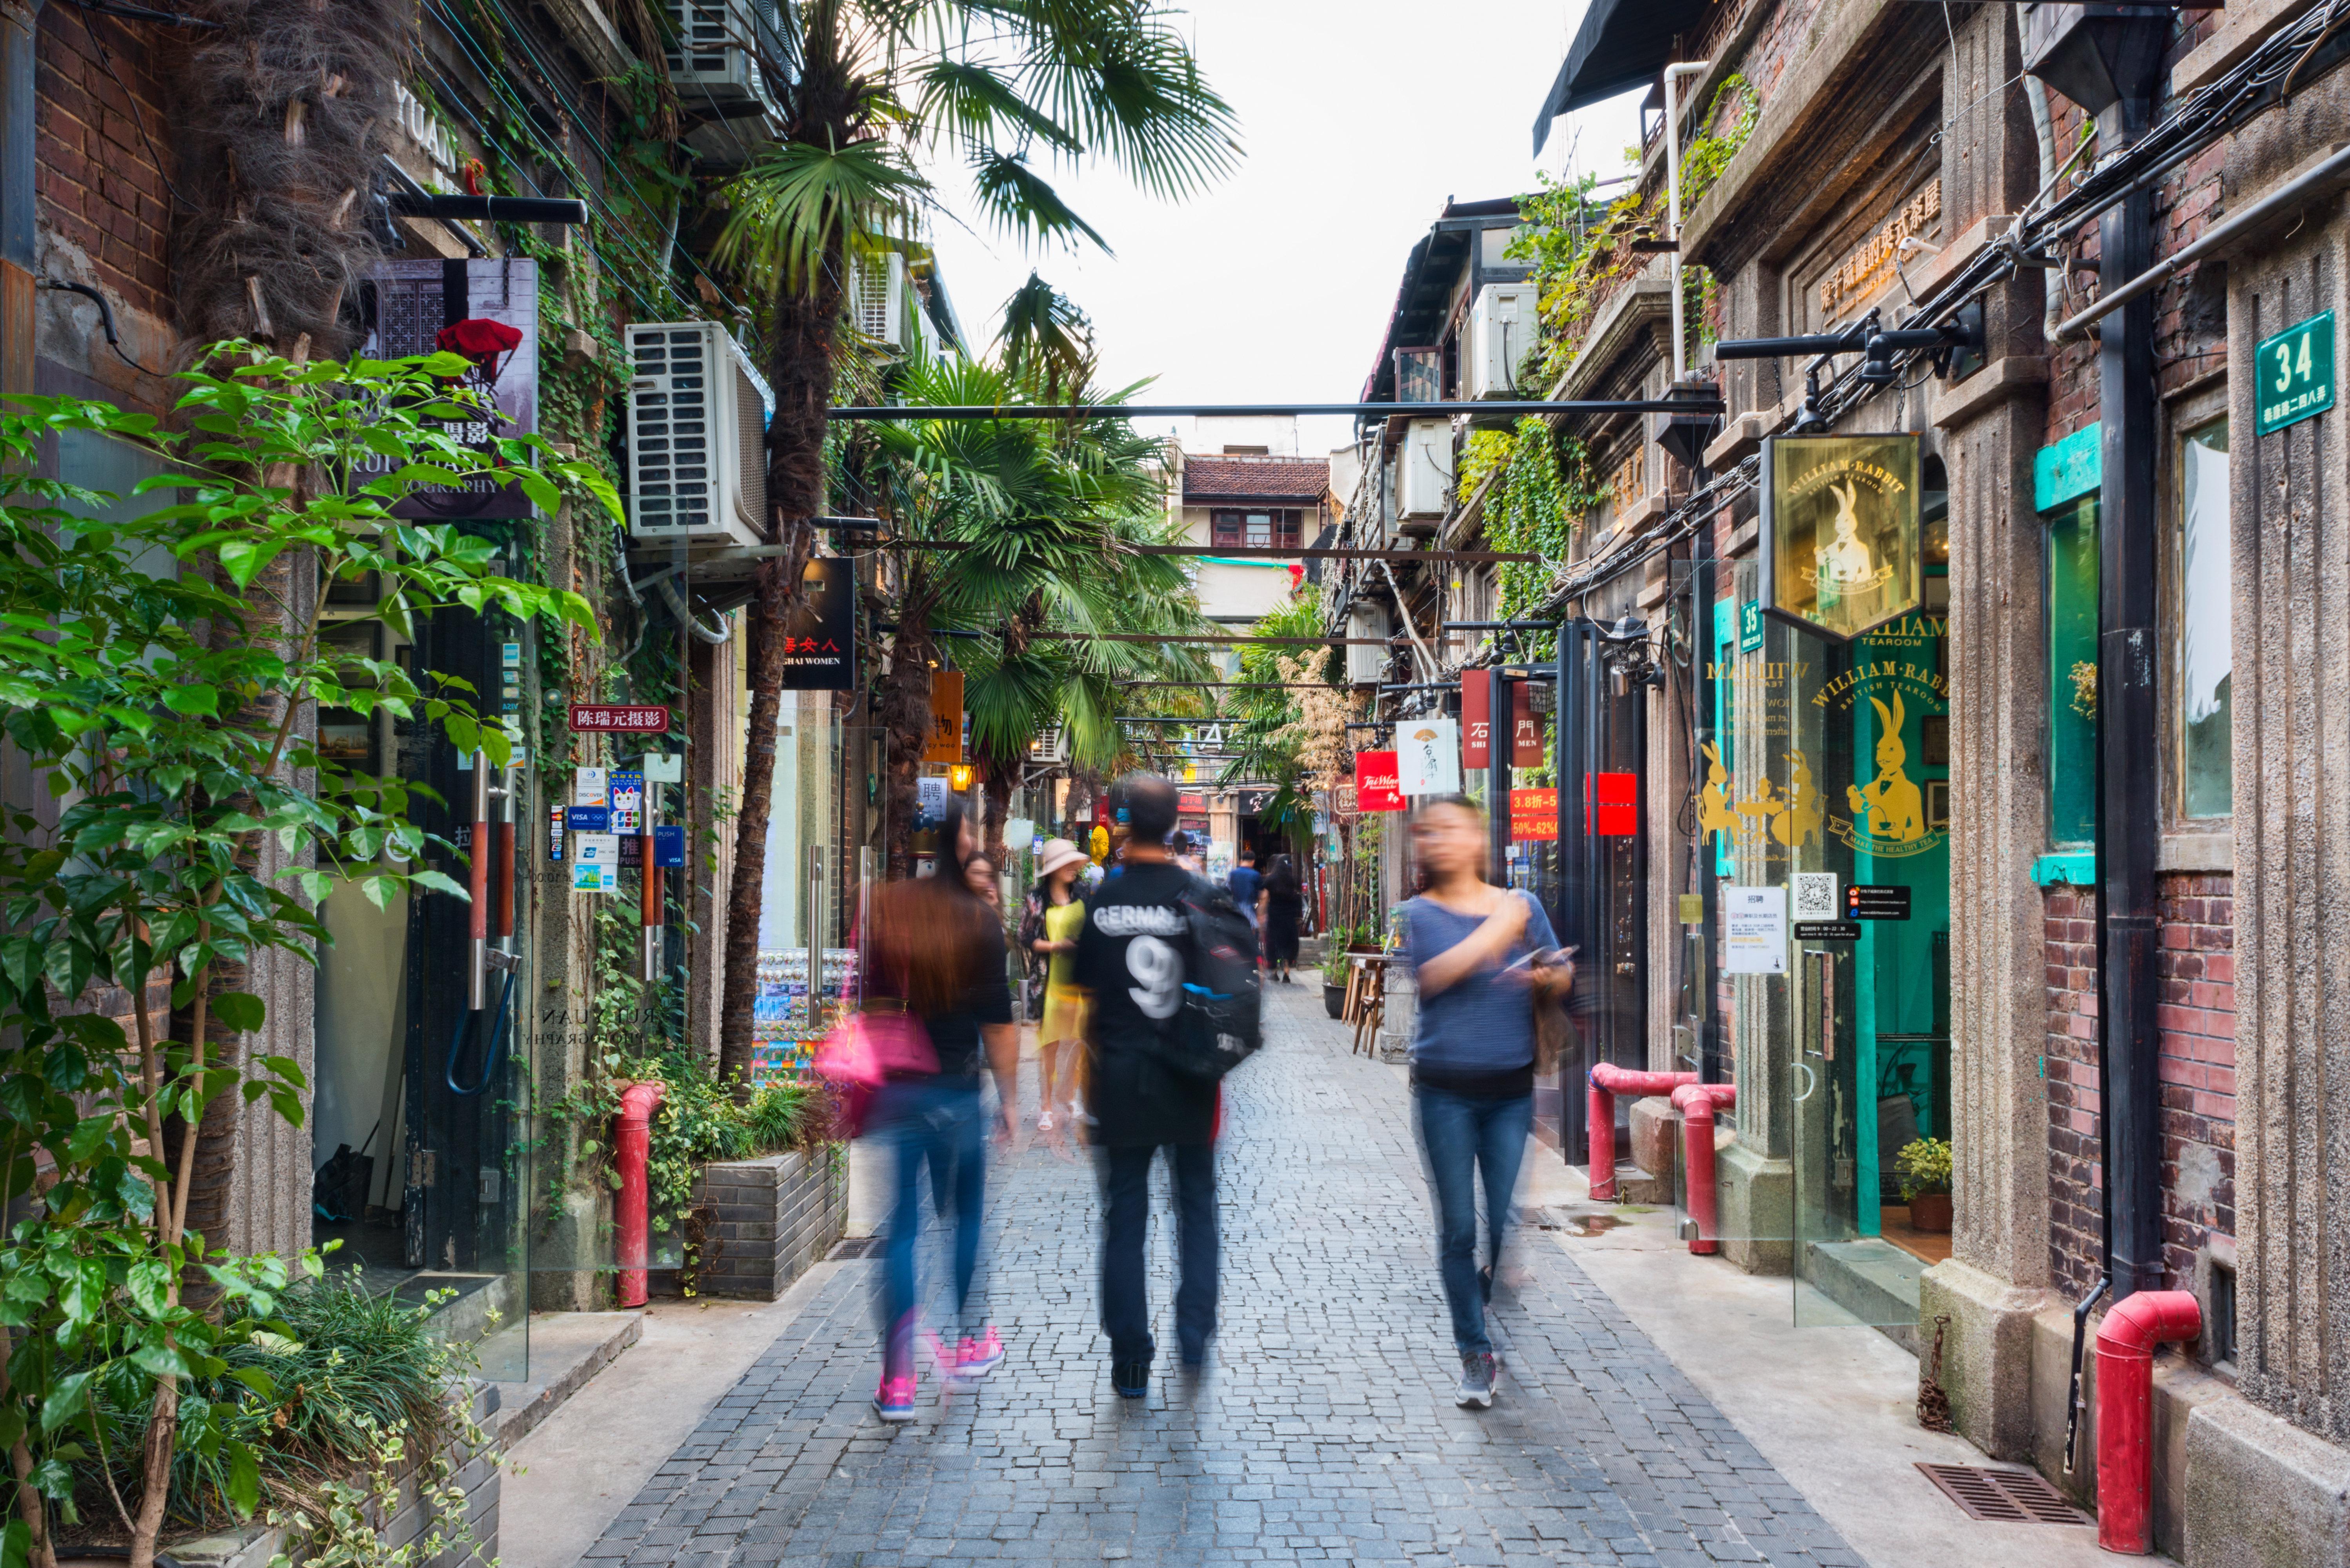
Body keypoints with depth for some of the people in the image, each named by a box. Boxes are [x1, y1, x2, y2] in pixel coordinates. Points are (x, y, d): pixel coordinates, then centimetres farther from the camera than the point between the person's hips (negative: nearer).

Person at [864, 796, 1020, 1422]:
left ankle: (897, 1381, 5)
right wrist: (1009, 1095, 4)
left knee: (899, 1229, 6)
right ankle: (969, 1341, 30)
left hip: (889, 1090, 1)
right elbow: (998, 1023, -6)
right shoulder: (977, 920, -7)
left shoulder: (880, 912, -4)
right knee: (967, 1216, 20)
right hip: (955, 1092, -1)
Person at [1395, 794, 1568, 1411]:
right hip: (1446, 1088, -1)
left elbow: (1561, 974, 11)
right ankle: (1474, 1356, 12)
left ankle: (1499, 1333, 23)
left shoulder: (1522, 905, 8)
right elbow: (1434, 975, -17)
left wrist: (1543, 976, -12)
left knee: (1508, 1225, -1)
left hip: (1511, 1087, 1)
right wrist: (1499, 927, -13)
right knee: (1459, 1229, 1)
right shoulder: (1421, 913, 1)